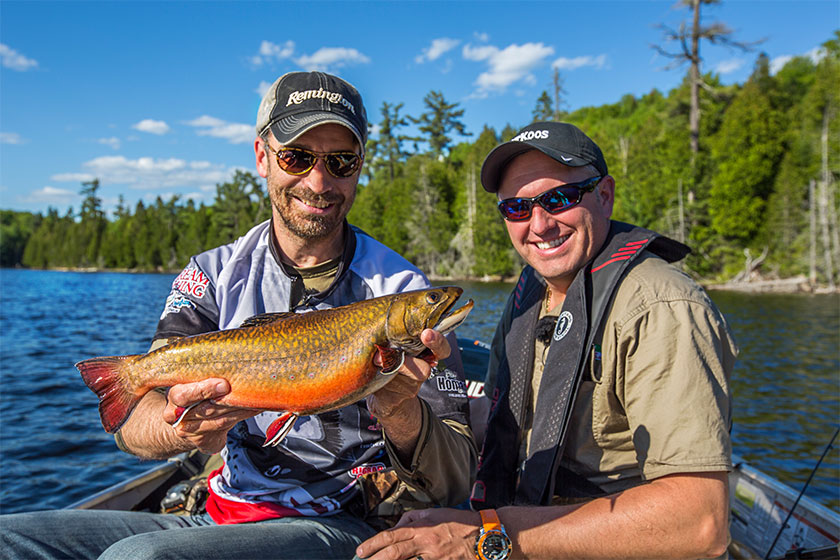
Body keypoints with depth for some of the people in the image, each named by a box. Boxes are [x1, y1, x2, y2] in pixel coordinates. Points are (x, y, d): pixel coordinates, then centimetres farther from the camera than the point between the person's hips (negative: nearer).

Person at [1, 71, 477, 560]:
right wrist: (178, 428, -29)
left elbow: (456, 484, -10)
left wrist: (400, 412, -31)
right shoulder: (213, 275, 4)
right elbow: (135, 421, -5)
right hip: (220, 512, 5)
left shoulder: (401, 290, -8)